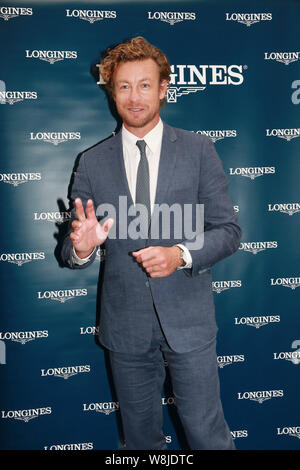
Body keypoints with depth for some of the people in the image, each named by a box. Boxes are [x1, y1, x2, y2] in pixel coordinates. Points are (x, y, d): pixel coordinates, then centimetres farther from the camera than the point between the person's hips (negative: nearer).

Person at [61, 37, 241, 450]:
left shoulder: (198, 150, -2)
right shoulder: (92, 162, 1)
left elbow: (228, 230, -2)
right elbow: (74, 251, 3)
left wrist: (181, 254, -20)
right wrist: (82, 248, -21)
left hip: (188, 319, -1)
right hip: (125, 322, 2)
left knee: (207, 433, 7)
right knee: (140, 435, 20)